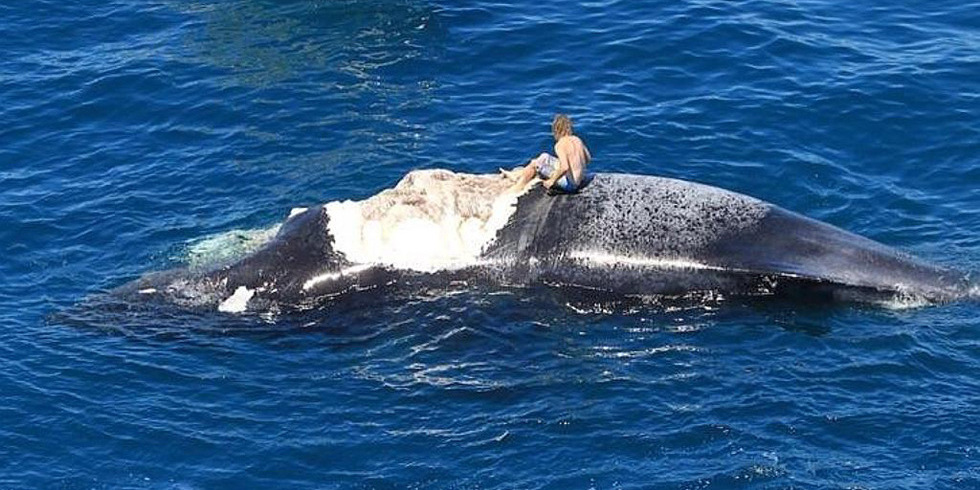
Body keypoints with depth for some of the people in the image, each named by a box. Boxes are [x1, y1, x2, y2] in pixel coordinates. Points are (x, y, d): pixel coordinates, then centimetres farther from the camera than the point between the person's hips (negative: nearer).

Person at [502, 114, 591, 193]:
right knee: (544, 157, 20)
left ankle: (518, 187, 25)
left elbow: (565, 167, -31)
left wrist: (552, 181, -20)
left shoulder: (560, 144, -20)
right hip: (580, 180, 8)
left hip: (569, 184, -8)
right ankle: (518, 175, 35)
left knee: (535, 164, 4)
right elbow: (588, 158, 13)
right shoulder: (577, 140, 3)